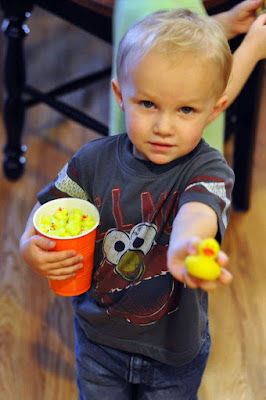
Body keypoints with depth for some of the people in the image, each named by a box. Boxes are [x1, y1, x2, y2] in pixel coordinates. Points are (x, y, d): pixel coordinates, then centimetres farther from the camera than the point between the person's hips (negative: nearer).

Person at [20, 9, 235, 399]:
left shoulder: (209, 169, -22)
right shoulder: (96, 161, -12)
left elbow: (199, 208, -45)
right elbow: (51, 206, 1)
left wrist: (186, 245, -69)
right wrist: (31, 245, -22)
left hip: (174, 351, -2)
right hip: (99, 338, 2)